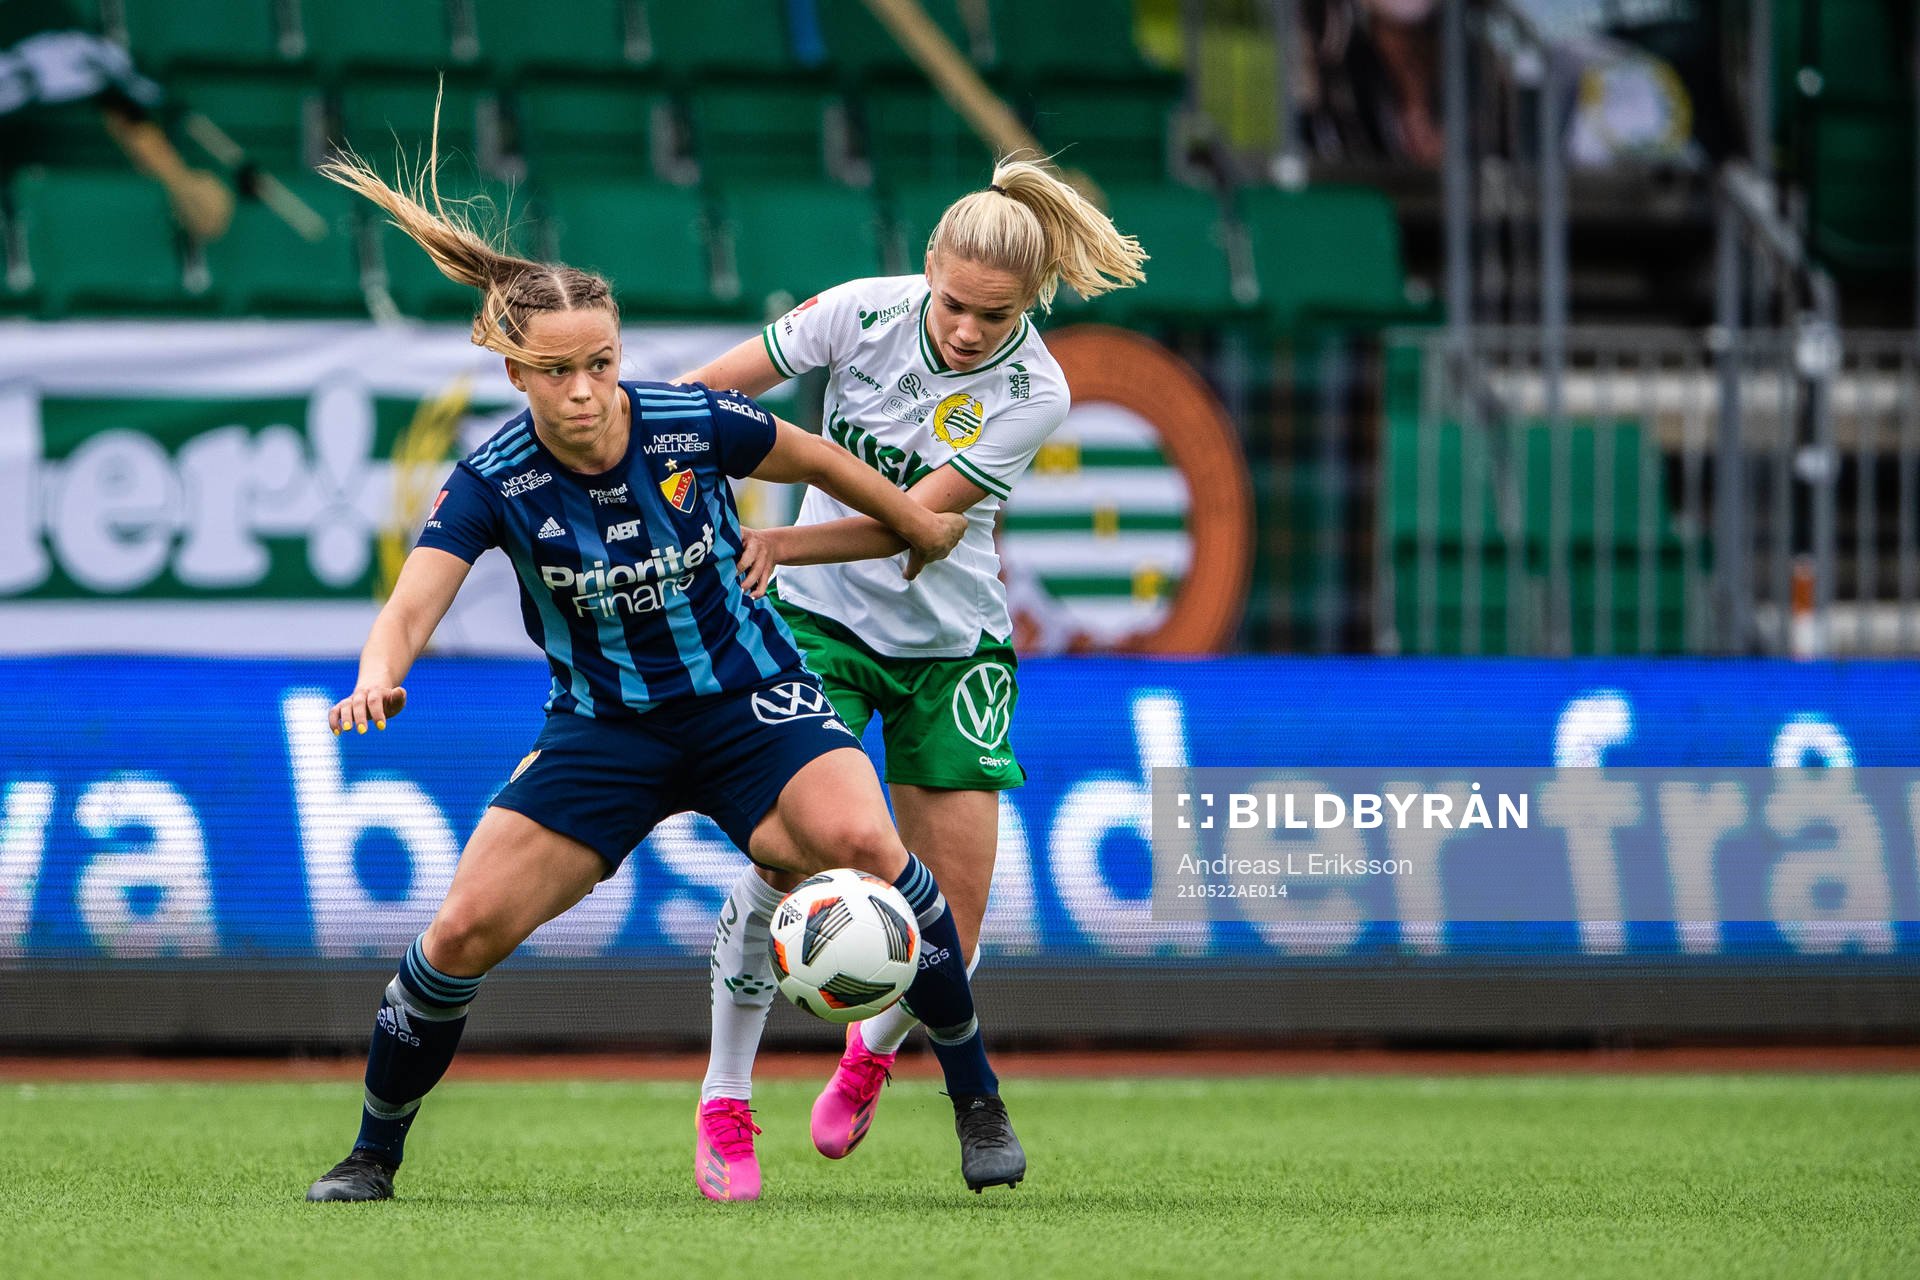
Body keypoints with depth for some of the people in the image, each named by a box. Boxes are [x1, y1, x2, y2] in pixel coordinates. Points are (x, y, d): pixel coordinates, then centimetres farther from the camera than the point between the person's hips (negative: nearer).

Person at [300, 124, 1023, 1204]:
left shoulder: (693, 424, -16)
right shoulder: (494, 483, -16)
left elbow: (818, 459, 4)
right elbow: (413, 606, -28)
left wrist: (923, 528, 19)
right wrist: (377, 678, -51)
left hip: (749, 700, -1)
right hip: (605, 727, 1)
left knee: (861, 842, -30)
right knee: (465, 931, -11)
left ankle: (980, 1102, -13)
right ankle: (373, 1156, 12)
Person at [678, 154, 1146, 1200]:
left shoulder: (1033, 395, -18)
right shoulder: (865, 313, -15)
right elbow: (710, 388, -5)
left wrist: (779, 544, -39)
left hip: (952, 644, 0)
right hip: (821, 617, 0)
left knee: (953, 922, -3)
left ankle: (870, 1052, 31)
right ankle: (723, 1104, -7)